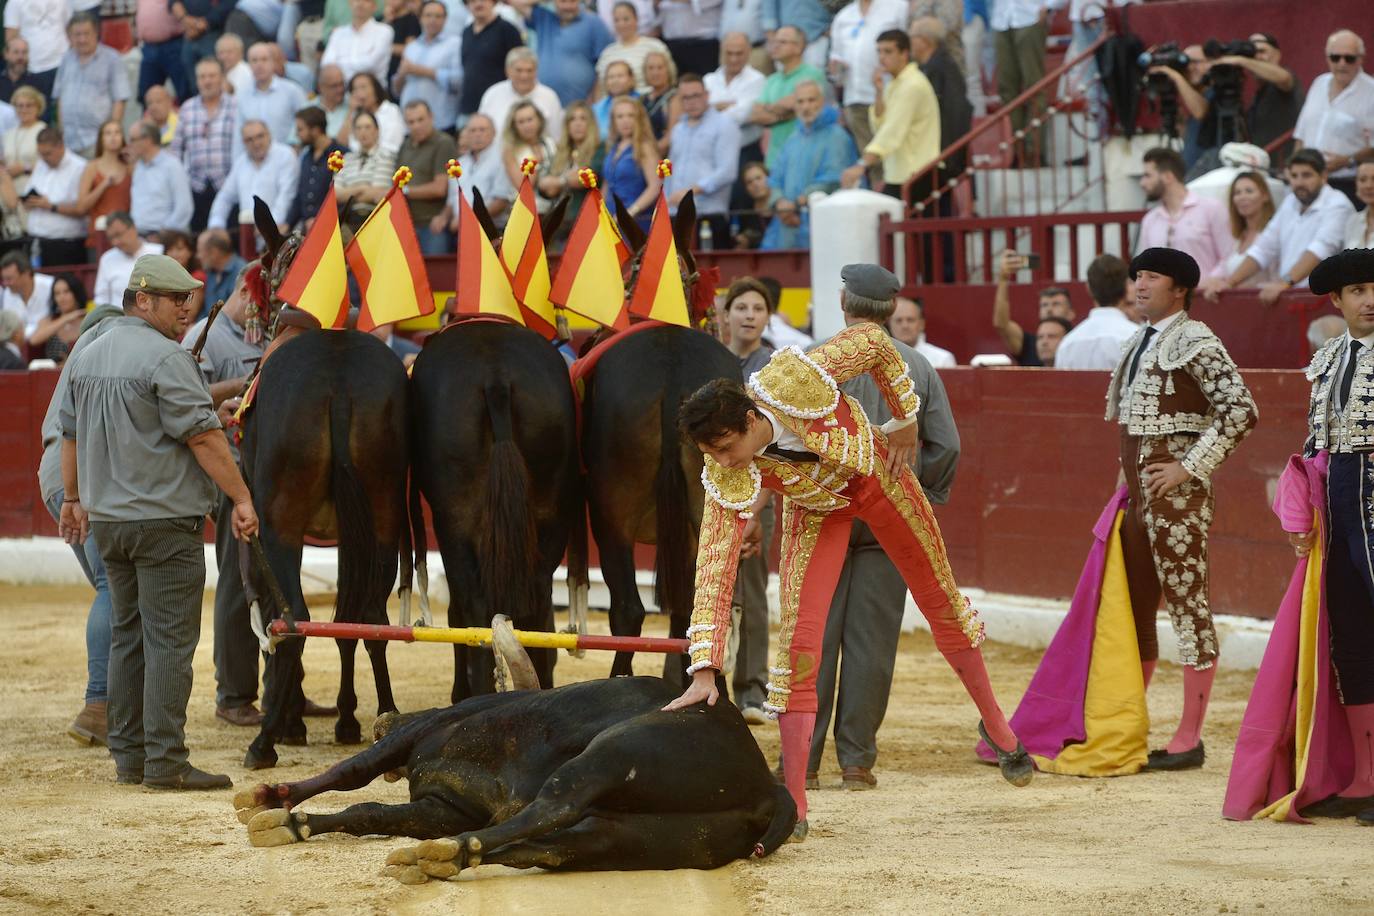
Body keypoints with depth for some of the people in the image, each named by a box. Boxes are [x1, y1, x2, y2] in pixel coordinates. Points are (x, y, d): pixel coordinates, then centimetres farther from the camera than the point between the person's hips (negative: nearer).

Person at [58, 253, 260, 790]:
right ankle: (165, 761, -9)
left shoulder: (89, 357, 13)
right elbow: (203, 436, -17)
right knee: (169, 640, -7)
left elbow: (71, 433, 22)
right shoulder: (164, 357, -14)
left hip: (108, 520, 9)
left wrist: (73, 499, 32)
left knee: (127, 635, 15)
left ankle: (128, 756, 16)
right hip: (166, 522, -9)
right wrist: (241, 497, -13)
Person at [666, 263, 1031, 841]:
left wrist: (904, 419, -9)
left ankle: (996, 726, 41)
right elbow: (715, 571, -34)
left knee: (941, 599, 17)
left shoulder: (794, 381, -40)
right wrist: (704, 670, -39)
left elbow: (876, 343, -22)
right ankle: (792, 808, -12)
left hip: (877, 473, 1)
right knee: (799, 638, -16)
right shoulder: (726, 480, -34)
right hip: (816, 509, -1)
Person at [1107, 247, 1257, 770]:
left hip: (1176, 492, -9)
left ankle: (1189, 740, -1)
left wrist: (1190, 467, -19)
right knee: (1134, 607, 13)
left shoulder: (1194, 343, -11)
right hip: (1139, 494, 9)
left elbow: (1241, 411, -19)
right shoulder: (1140, 343, 15)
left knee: (1187, 603, -4)